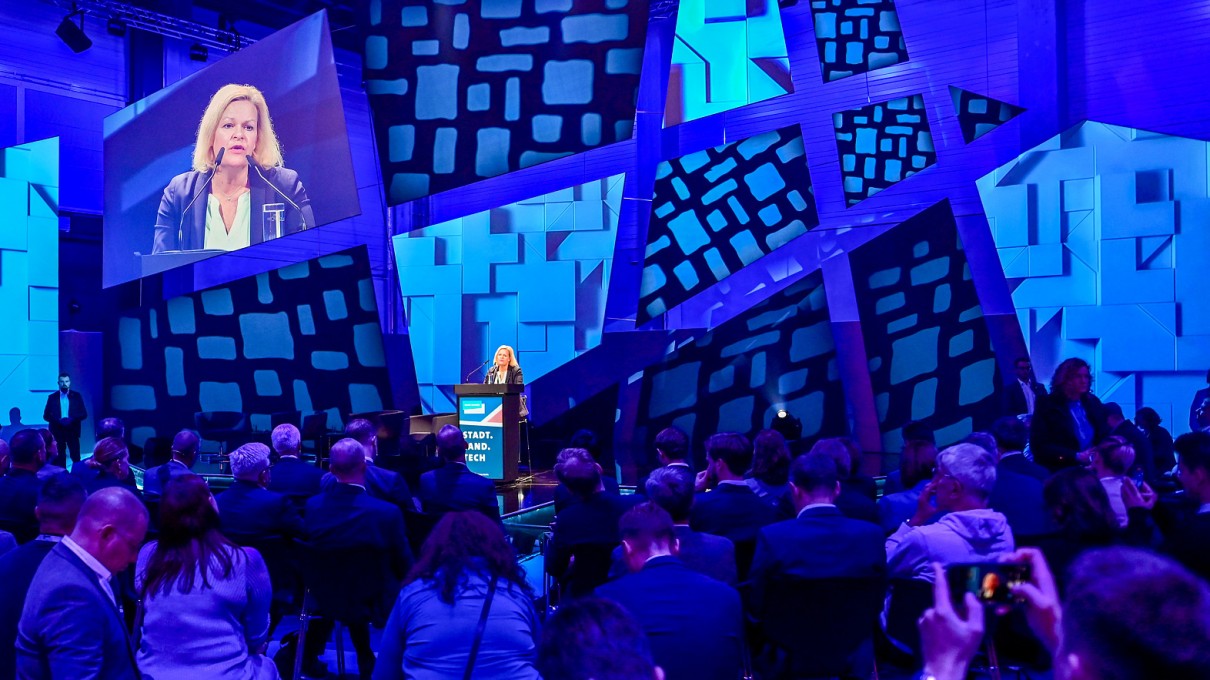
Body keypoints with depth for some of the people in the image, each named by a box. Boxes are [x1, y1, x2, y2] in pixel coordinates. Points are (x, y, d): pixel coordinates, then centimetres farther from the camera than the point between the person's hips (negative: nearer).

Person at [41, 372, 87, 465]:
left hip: (72, 431, 0)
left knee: (76, 458, -5)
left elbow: (84, 414, 3)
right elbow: (46, 415, 3)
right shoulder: (52, 397, 5)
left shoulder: (76, 396, 5)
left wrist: (72, 419, -15)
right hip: (57, 431, 0)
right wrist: (58, 420, -14)